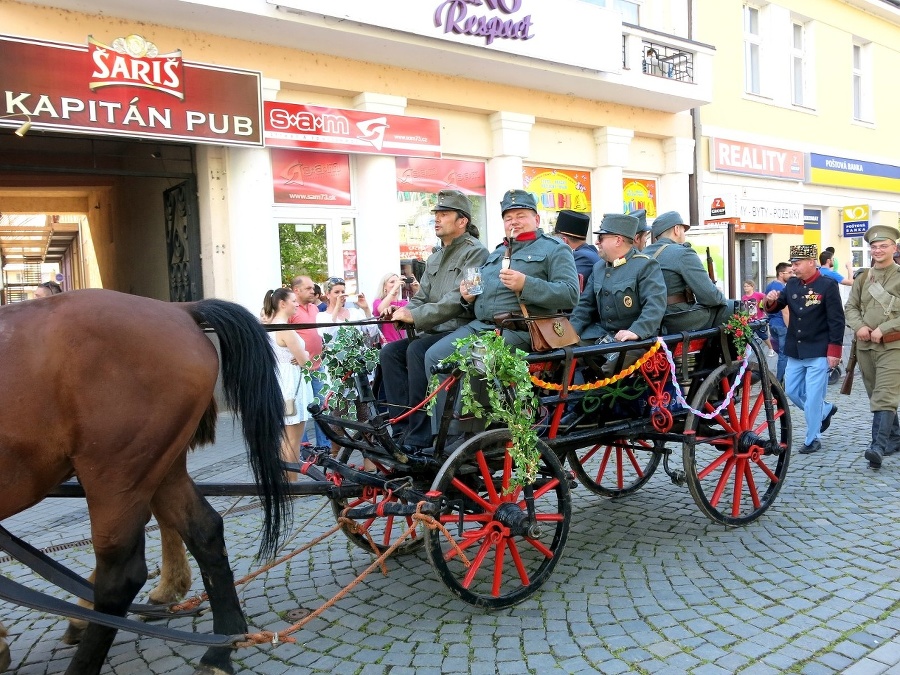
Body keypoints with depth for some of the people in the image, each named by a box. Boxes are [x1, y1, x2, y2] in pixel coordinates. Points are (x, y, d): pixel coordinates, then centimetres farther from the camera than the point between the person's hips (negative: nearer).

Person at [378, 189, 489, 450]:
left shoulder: (475, 252, -6)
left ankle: (419, 438, -26)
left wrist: (415, 316, -22)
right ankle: (401, 426, -12)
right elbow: (421, 299, 19)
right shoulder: (434, 258, 22)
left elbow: (458, 299, -19)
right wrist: (401, 311, -3)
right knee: (390, 351, -11)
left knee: (417, 351, -30)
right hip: (434, 331, 8)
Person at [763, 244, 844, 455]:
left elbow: (837, 320, -11)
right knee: (792, 392, 14)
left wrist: (834, 351, -14)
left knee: (813, 396, -1)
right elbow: (774, 308, 10)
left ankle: (812, 439, 13)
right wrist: (771, 301, -14)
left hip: (818, 353, -6)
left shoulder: (828, 286, -10)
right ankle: (826, 410, 38)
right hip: (795, 351, 6)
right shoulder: (791, 284, 6)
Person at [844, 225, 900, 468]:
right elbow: (851, 307, 12)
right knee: (876, 396, 13)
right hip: (865, 345, 6)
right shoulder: (863, 278, 12)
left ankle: (878, 446, -17)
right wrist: (859, 327, -7)